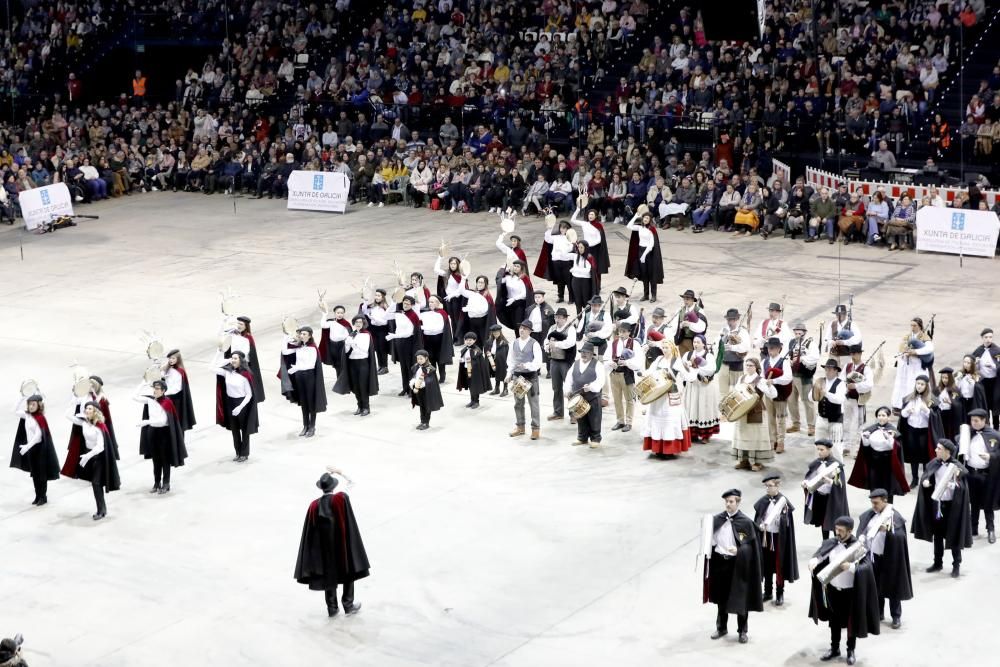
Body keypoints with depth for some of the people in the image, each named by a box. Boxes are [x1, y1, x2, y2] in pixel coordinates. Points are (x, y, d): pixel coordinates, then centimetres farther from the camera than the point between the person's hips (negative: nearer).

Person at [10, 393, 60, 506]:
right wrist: (22, 399, 5)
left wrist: (27, 446, -27)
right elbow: (16, 411, 17)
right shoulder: (27, 415, 5)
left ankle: (43, 496, 10)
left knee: (41, 473, 1)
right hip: (30, 448, 7)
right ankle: (38, 496, 20)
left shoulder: (40, 418, -17)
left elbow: (38, 435, -21)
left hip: (39, 447, -7)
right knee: (34, 473, 12)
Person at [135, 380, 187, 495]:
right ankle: (156, 483, 24)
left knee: (165, 459, 4)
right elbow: (135, 396, 6)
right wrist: (143, 384, -2)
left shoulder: (166, 403, -18)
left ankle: (166, 484, 13)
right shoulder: (150, 400, 0)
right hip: (152, 431, 6)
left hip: (163, 432, -6)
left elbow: (163, 420, -24)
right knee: (155, 459, 15)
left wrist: (147, 421, -31)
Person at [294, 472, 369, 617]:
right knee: (348, 572, 15)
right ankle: (348, 605, 19)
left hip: (325, 546, 2)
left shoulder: (314, 505, -7)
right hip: (342, 543, -2)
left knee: (329, 575, 13)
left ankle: (332, 608, 18)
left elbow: (310, 532, -3)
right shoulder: (342, 498, -15)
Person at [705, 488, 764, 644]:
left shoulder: (745, 522, -9)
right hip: (720, 562, 4)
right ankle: (721, 628, 28)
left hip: (738, 564, -4)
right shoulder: (717, 519, 2)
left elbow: (751, 545, -8)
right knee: (721, 597, 13)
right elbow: (711, 540, 8)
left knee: (740, 599, 4)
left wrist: (739, 550, -23)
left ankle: (742, 631, 18)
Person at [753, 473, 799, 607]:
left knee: (779, 566, 6)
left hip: (779, 537, -4)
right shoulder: (763, 501, -2)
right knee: (767, 565, 13)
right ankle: (768, 591, 26)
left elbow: (788, 524, -10)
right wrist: (760, 525, -14)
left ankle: (780, 593, 19)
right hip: (766, 535, 4)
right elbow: (758, 518, 3)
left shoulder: (784, 501, -13)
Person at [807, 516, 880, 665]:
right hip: (833, 589, 4)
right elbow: (819, 554, -8)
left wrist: (851, 566, -39)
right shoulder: (831, 543, -3)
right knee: (834, 621, 18)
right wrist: (813, 560, -31)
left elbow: (867, 566, -23)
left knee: (851, 622, 12)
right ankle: (834, 648, 34)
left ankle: (851, 651, 29)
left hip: (850, 591, -4)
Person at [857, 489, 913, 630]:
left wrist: (888, 530, -37)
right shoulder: (869, 514, 4)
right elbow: (861, 529, 10)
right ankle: (878, 613, 28)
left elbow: (900, 537, -19)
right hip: (872, 556, 5)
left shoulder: (895, 516, -13)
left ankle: (896, 616, 14)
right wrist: (861, 536, -12)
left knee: (892, 587, 4)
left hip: (888, 558, -5)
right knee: (875, 586, 14)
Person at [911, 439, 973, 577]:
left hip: (951, 505, -5)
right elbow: (926, 476, 12)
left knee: (953, 536, 4)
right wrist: (925, 482, -9)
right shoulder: (934, 464, 0)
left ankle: (956, 565, 16)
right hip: (936, 503, 5)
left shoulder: (957, 466, -16)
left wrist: (954, 485, -36)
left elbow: (961, 487, -16)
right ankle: (938, 563, 27)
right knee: (937, 535, 15)